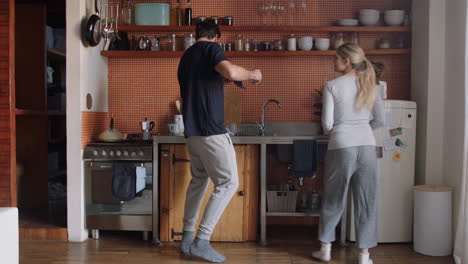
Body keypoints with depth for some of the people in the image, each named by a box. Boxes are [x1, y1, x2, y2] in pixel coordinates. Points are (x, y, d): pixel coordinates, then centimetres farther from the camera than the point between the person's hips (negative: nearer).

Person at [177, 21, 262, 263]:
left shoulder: (186, 56, 19)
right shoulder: (211, 48, -5)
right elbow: (230, 72, -25)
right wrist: (251, 74, -7)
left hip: (192, 130, 9)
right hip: (211, 130, -9)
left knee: (199, 180, 18)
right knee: (228, 182, -5)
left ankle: (187, 237, 21)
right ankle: (201, 241, -8)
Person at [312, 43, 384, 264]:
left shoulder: (332, 86, -3)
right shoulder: (368, 85, 9)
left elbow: (327, 124, -4)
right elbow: (380, 120, 11)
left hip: (342, 146, -3)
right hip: (367, 146, 3)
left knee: (333, 199, 12)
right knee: (366, 202, 9)